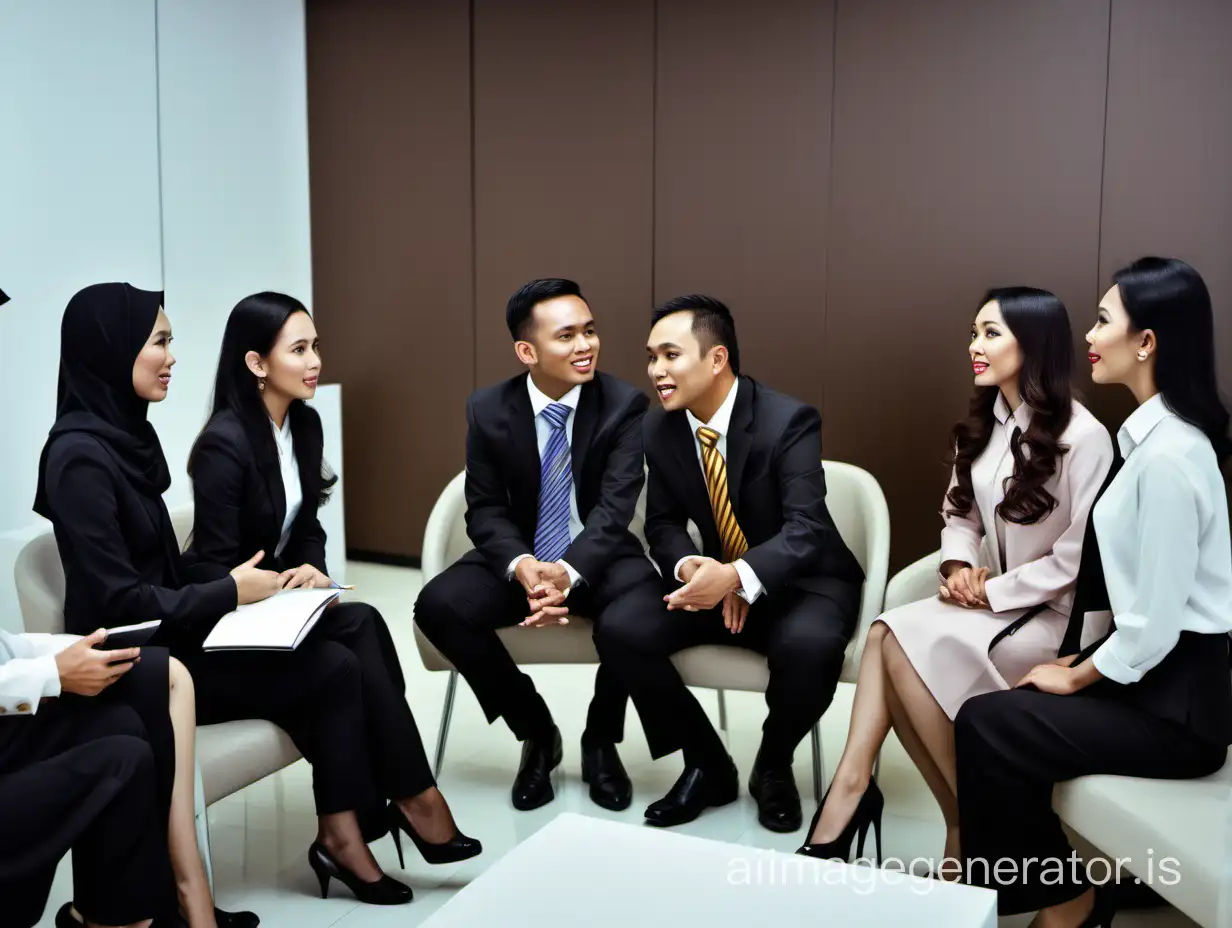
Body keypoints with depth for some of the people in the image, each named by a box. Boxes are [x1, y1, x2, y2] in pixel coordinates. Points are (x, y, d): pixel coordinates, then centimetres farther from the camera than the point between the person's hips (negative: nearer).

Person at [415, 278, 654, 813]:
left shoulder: (625, 404, -11)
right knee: (438, 605, -25)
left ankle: (600, 740, -2)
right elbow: (484, 509, -5)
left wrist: (570, 572, -38)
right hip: (517, 559, 2)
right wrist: (521, 565, -28)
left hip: (598, 558, -2)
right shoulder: (488, 409, -5)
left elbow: (614, 506, -19)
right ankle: (536, 730, 0)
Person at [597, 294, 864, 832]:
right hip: (715, 577, 5)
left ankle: (773, 767, -4)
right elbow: (663, 524, 2)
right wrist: (690, 567, -23)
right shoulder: (659, 429, -4)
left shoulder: (789, 420, -21)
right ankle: (708, 765, 2)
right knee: (622, 633, -19)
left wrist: (736, 577, -47)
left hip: (803, 580, -4)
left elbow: (806, 529, -29)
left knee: (809, 645, -38)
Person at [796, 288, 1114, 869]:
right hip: (992, 600, 7)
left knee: (906, 645, -27)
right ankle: (851, 791, -27)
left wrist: (991, 593, -16)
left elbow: (1079, 557, -16)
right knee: (886, 636, -23)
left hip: (1058, 615, -7)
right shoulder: (984, 425, 9)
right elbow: (960, 516, 14)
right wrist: (959, 568, -6)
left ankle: (971, 822, -11)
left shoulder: (1082, 437, -15)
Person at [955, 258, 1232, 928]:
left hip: (1176, 698, -9)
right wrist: (1077, 660, 3)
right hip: (1151, 672, 9)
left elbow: (1157, 619, -23)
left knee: (986, 726, -12)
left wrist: (1078, 677, -9)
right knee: (998, 712, 2)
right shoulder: (1154, 435, 7)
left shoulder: (1168, 455, -24)